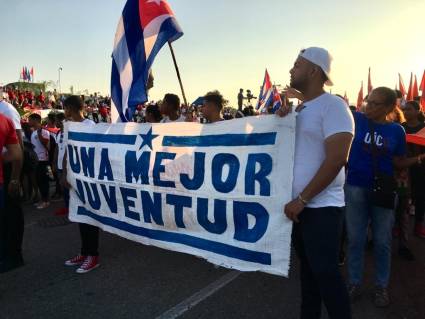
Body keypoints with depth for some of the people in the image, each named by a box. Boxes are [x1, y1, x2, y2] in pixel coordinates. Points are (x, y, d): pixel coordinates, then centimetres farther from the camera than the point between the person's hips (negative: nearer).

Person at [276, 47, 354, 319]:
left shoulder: (332, 106, -11)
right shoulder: (300, 109, 13)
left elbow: (337, 159, -20)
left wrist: (302, 199, -18)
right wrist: (283, 121, 1)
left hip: (321, 207, -8)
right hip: (300, 205, 8)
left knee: (325, 271, -1)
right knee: (309, 267, 18)